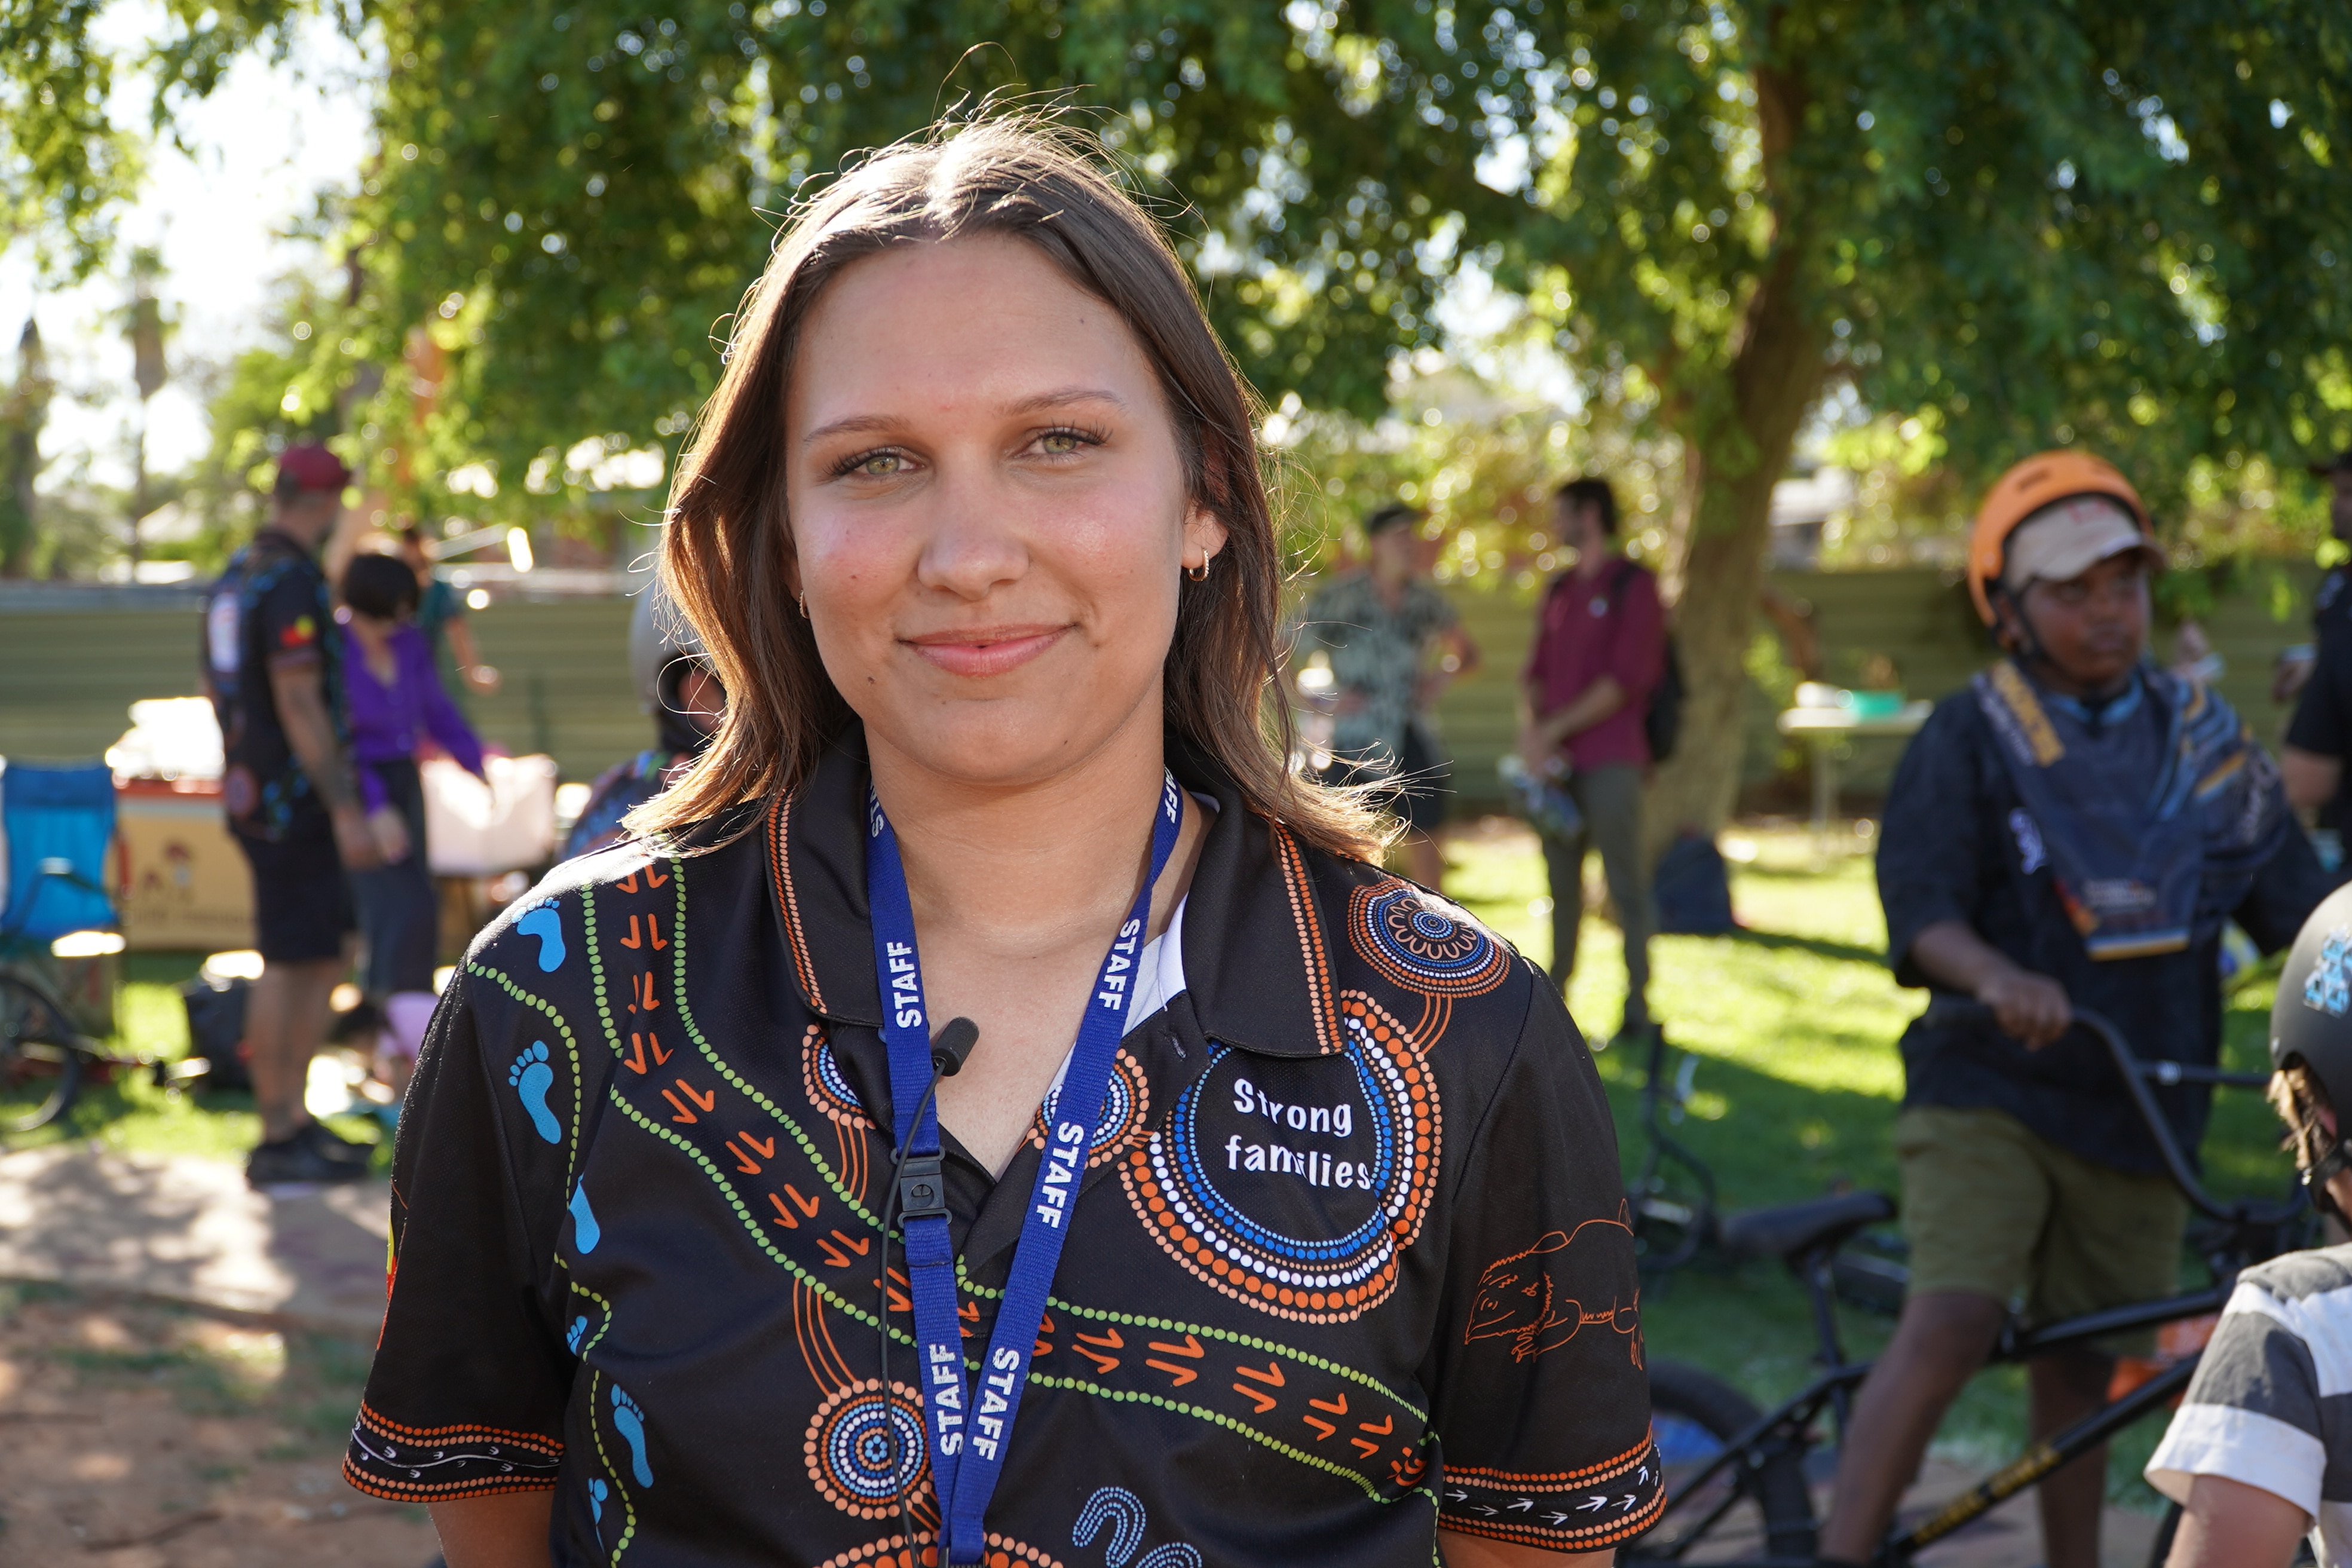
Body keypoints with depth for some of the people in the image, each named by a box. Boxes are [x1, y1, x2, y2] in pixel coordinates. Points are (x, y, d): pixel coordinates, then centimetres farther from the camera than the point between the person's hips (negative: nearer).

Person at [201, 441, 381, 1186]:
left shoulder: (235, 576, 15)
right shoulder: (291, 582, -16)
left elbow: (218, 691, 22)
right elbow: (299, 706, -22)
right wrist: (345, 810, -21)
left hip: (253, 790, 10)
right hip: (293, 798, -10)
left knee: (322, 960, 14)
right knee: (289, 965, -5)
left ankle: (294, 1123, 18)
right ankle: (278, 1140, 1)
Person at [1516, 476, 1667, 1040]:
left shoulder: (1633, 585, -3)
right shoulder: (1559, 590, 18)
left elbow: (1626, 678, -11)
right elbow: (1537, 669, 16)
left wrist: (1555, 729, -13)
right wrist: (1530, 729, -3)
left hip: (1611, 759, -6)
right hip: (1558, 761, 6)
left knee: (1626, 883, -5)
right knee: (1562, 882, 8)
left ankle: (1638, 1007, -3)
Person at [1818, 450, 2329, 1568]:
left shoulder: (2203, 740, 8)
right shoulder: (1971, 738, -4)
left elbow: (2293, 901, 6)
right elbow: (1919, 908, -14)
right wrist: (1998, 977, -34)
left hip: (2141, 1106, 4)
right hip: (1990, 1091, -4)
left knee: (2079, 1371, 12)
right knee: (1950, 1327, -20)